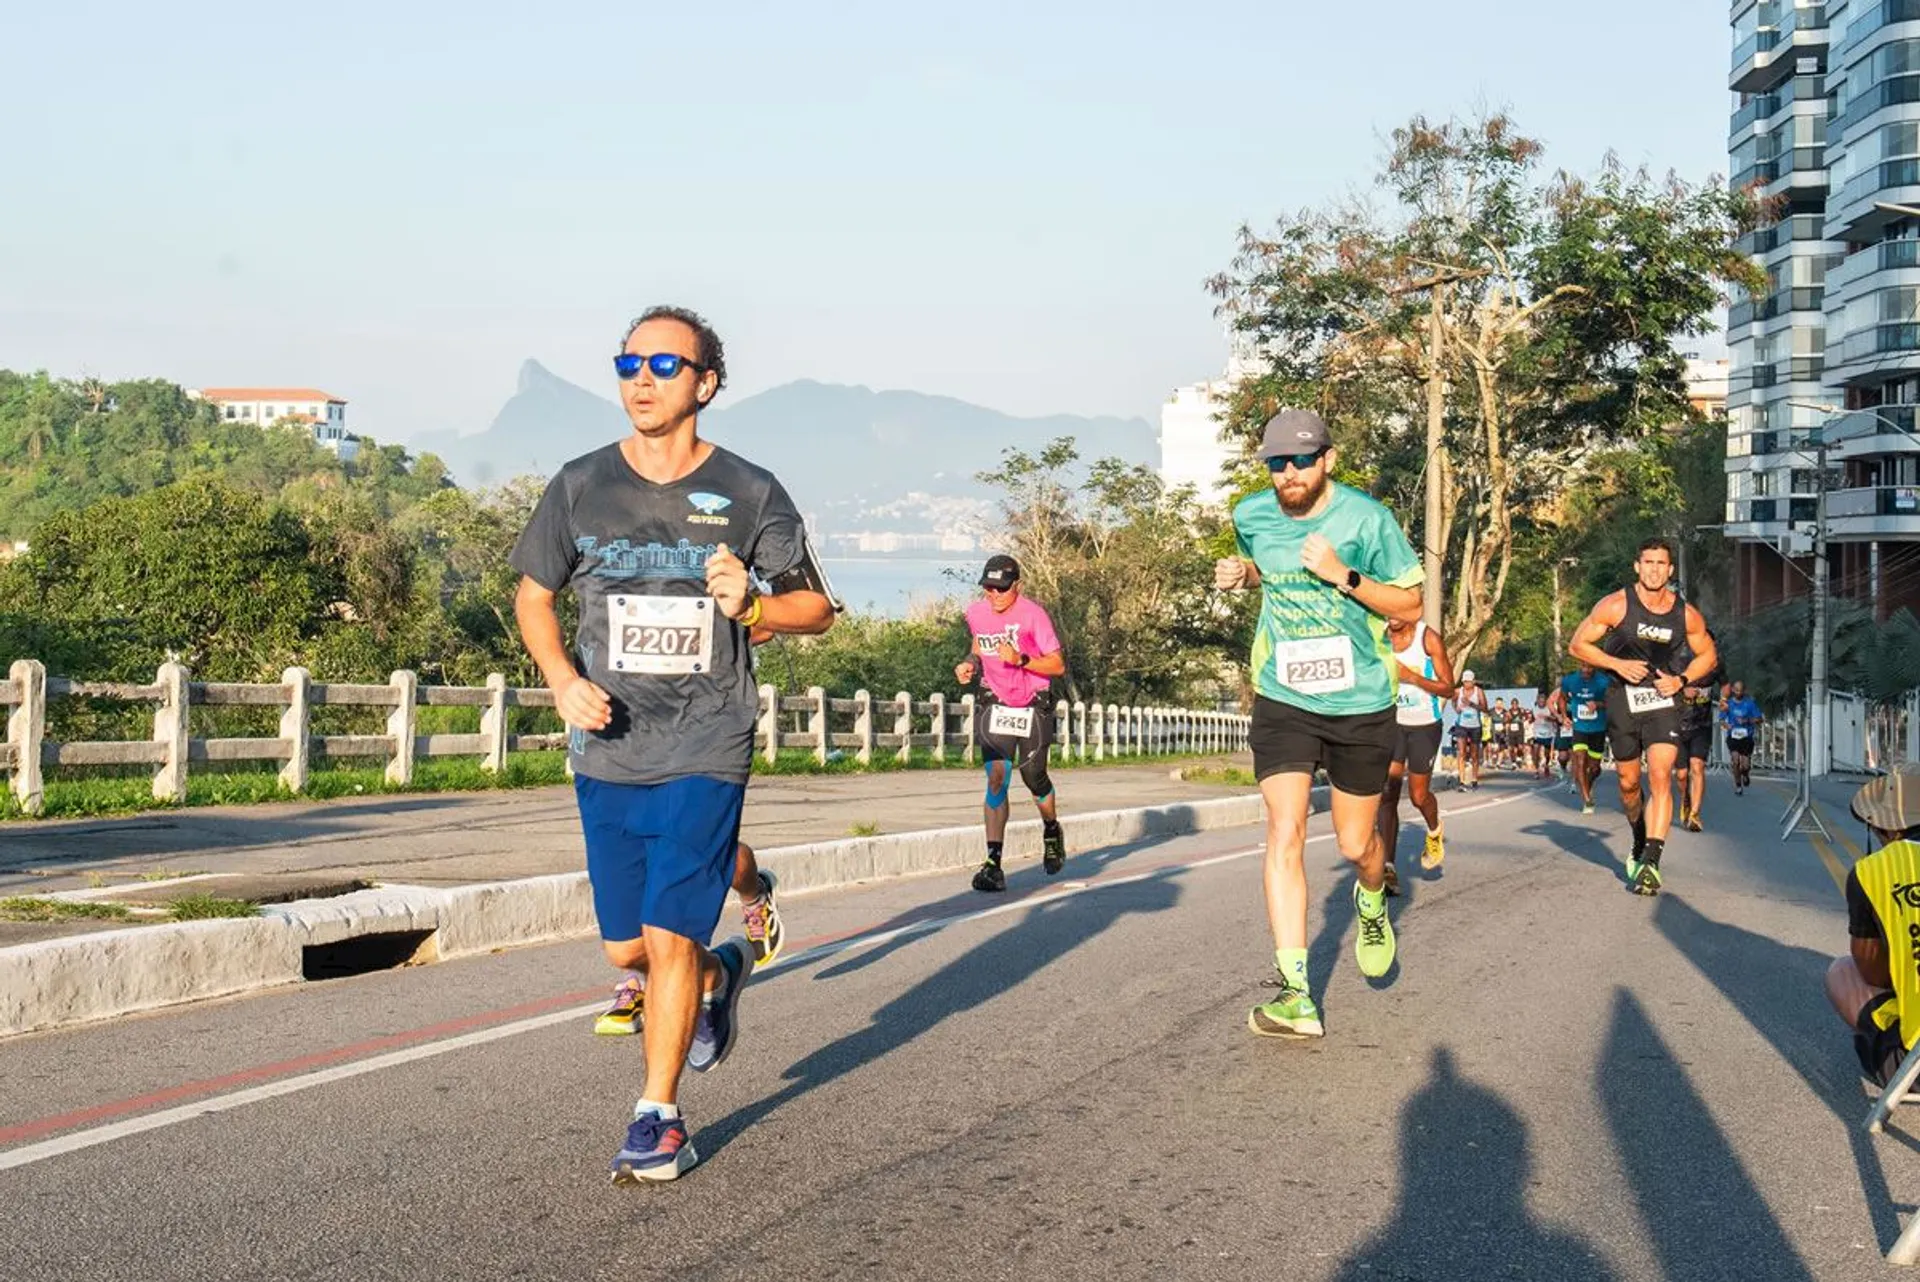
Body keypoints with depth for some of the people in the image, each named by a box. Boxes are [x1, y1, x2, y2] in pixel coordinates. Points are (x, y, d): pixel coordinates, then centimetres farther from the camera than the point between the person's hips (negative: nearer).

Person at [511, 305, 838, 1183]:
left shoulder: (748, 492, -2)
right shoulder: (581, 486, 3)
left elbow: (816, 606, 5)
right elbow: (533, 595, 14)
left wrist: (750, 605, -16)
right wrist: (563, 680, -4)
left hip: (705, 754, -3)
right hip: (607, 753, 3)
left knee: (669, 939, -7)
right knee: (626, 948, 10)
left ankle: (658, 1118, 11)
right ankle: (717, 976, 43)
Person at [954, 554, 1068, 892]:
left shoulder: (1032, 613, -17)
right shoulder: (976, 613, -3)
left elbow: (1058, 665, -15)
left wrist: (1021, 660, -30)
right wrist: (970, 662, 0)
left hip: (1033, 706, -2)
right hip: (997, 704, 2)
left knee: (1034, 778, 6)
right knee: (996, 778, -11)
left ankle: (1052, 832, 40)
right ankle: (994, 863, -14)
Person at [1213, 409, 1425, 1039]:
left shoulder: (1368, 519, -11)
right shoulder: (1250, 515, 0)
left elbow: (1411, 606, -6)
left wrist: (1343, 576, -20)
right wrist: (1237, 575, 1)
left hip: (1361, 703, -1)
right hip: (1283, 700, 2)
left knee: (1355, 843, 10)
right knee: (1285, 834, -13)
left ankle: (1372, 901, 49)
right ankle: (1296, 996, -13)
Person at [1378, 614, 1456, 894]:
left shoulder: (1428, 638, -15)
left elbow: (1448, 689, -13)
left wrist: (1411, 676, -26)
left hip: (1424, 726, -2)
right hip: (1392, 723, 3)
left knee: (1418, 795, 7)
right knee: (1387, 794, -10)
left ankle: (1434, 833, 42)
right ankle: (1388, 868, -12)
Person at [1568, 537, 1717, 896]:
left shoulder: (1687, 615, -2)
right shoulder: (1616, 605, -9)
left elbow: (1708, 656, 13)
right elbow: (1578, 644, -3)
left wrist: (1681, 680, -5)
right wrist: (1618, 664, -16)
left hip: (1662, 701, 0)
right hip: (1623, 701, 0)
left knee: (1661, 776, -18)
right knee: (1628, 783, 11)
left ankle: (1650, 863, -20)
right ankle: (1640, 842, 39)